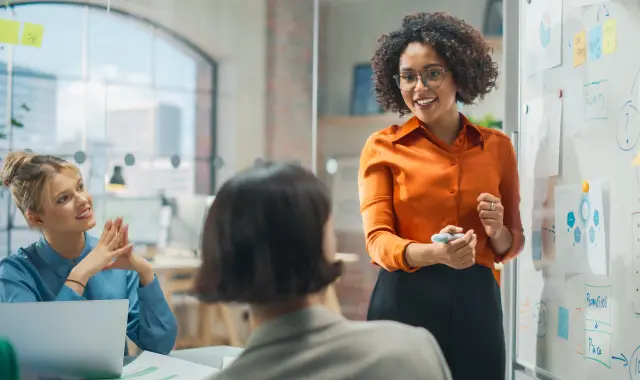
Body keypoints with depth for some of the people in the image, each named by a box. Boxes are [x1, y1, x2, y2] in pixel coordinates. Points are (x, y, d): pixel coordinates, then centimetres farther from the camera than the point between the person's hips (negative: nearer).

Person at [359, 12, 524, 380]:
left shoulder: (498, 146, 6)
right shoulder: (383, 147, 0)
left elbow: (512, 245, 13)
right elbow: (378, 239, -8)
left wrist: (497, 231, -10)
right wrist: (434, 253, -27)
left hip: (476, 302, 2)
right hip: (405, 301, -2)